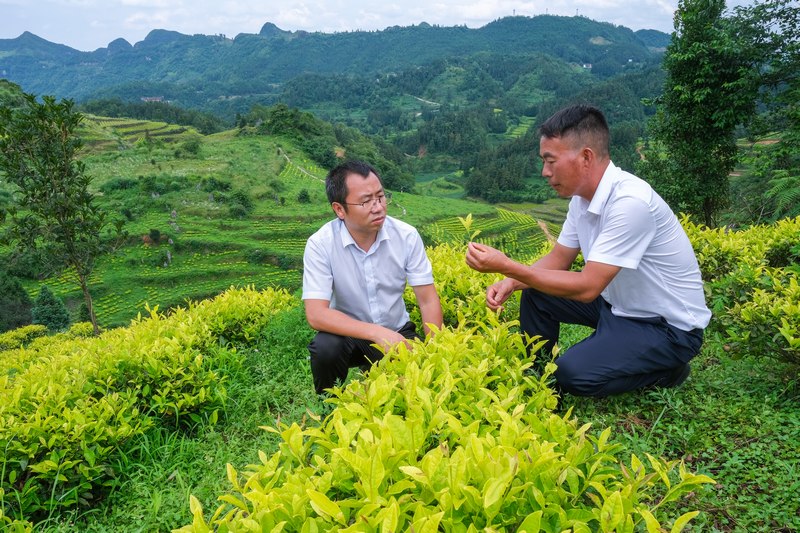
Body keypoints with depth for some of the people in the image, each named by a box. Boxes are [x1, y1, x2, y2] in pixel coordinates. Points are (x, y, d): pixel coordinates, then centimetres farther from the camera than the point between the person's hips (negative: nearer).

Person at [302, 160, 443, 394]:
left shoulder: (407, 235, -13)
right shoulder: (320, 244, -20)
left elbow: (428, 300, -9)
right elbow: (316, 314, -27)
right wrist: (377, 333, -36)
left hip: (397, 332, 2)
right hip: (349, 334, -2)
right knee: (325, 348, -32)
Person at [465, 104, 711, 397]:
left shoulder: (630, 202, -31)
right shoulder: (583, 195, -4)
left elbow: (587, 287, -31)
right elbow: (559, 258, 6)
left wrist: (507, 266, -31)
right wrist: (511, 282, -12)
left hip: (670, 326, -8)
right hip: (618, 304, 8)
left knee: (573, 374, -23)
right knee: (535, 295, 0)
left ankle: (664, 371, 1)